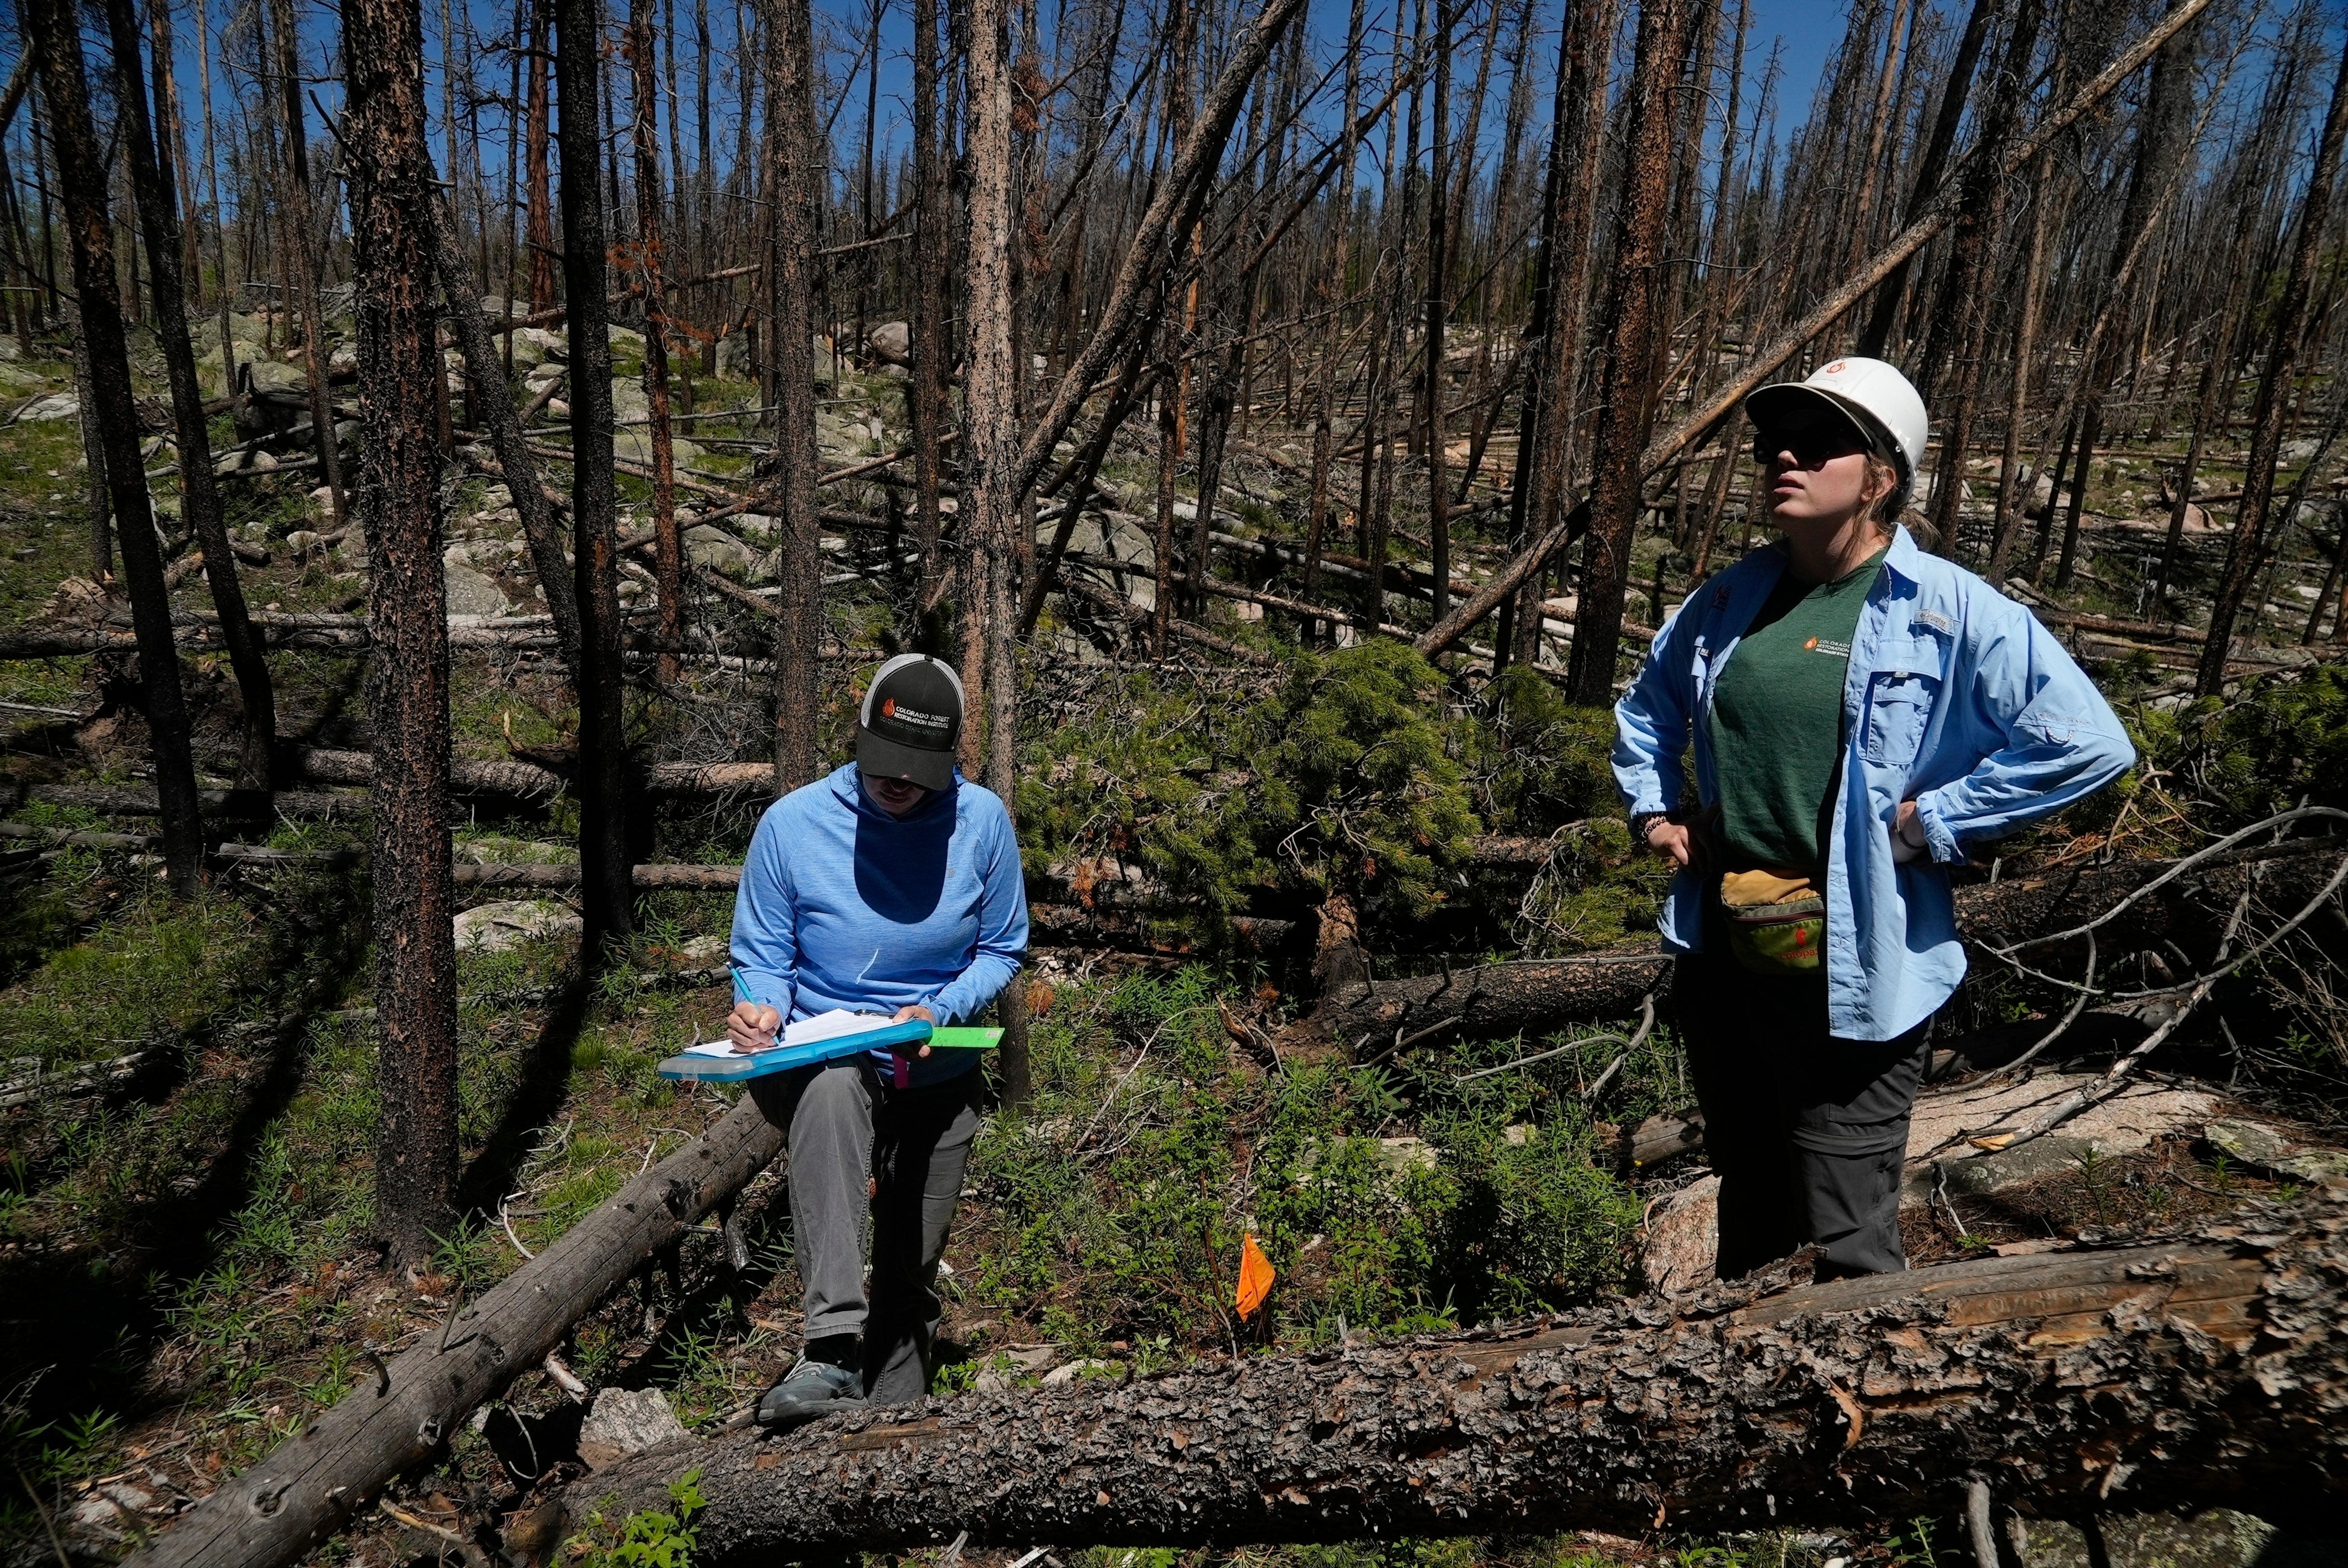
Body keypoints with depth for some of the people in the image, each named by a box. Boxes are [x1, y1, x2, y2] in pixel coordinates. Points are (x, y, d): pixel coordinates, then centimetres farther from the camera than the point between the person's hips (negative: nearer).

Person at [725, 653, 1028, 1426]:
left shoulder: (983, 821, -10)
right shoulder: (792, 823, -13)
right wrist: (763, 1010, -25)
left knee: (911, 1272, 12)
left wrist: (938, 1012, -18)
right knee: (831, 1088, -39)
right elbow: (762, 958, -2)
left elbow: (1001, 950, 1)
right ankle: (832, 1352, -42)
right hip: (824, 1063, -2)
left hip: (938, 1073, 2)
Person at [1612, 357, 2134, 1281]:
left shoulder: (1950, 612, -9)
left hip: (1851, 975, -5)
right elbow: (1647, 706, 24)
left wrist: (1928, 823, -15)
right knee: (1748, 1206, 24)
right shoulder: (1731, 600, 6)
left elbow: (2088, 742, -15)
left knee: (1848, 1245, 1)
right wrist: (1654, 808, 10)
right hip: (1722, 954, 6)